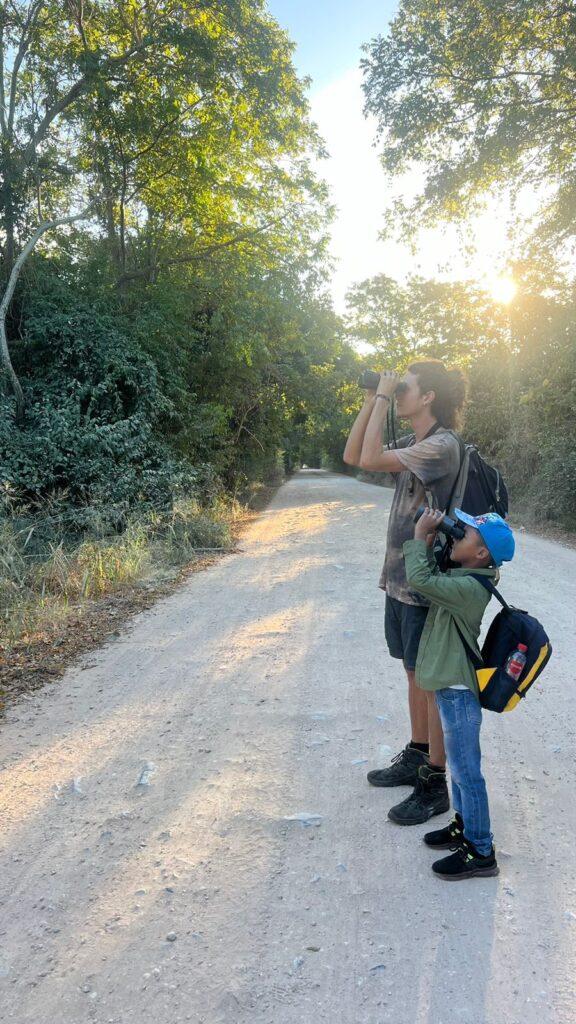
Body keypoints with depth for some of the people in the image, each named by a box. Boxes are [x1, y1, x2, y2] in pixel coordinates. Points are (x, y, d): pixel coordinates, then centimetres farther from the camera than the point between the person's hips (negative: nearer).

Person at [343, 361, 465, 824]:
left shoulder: (443, 445, -18)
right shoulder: (414, 444, 11)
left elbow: (371, 460, -28)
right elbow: (353, 456, 12)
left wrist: (384, 398, -18)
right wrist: (371, 400, 5)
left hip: (427, 585, -9)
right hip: (401, 579, 9)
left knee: (433, 682, 2)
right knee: (415, 675, 19)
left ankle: (435, 785, 14)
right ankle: (417, 756, 35)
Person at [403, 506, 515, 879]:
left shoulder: (469, 588, -26)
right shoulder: (462, 577, 2)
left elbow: (420, 579, -35)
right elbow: (431, 577, 14)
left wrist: (419, 536, -22)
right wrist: (428, 544, -2)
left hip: (459, 691, -10)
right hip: (451, 685, 10)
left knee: (466, 771, 4)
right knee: (459, 765, 22)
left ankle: (481, 852, 19)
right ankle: (465, 826, 39)